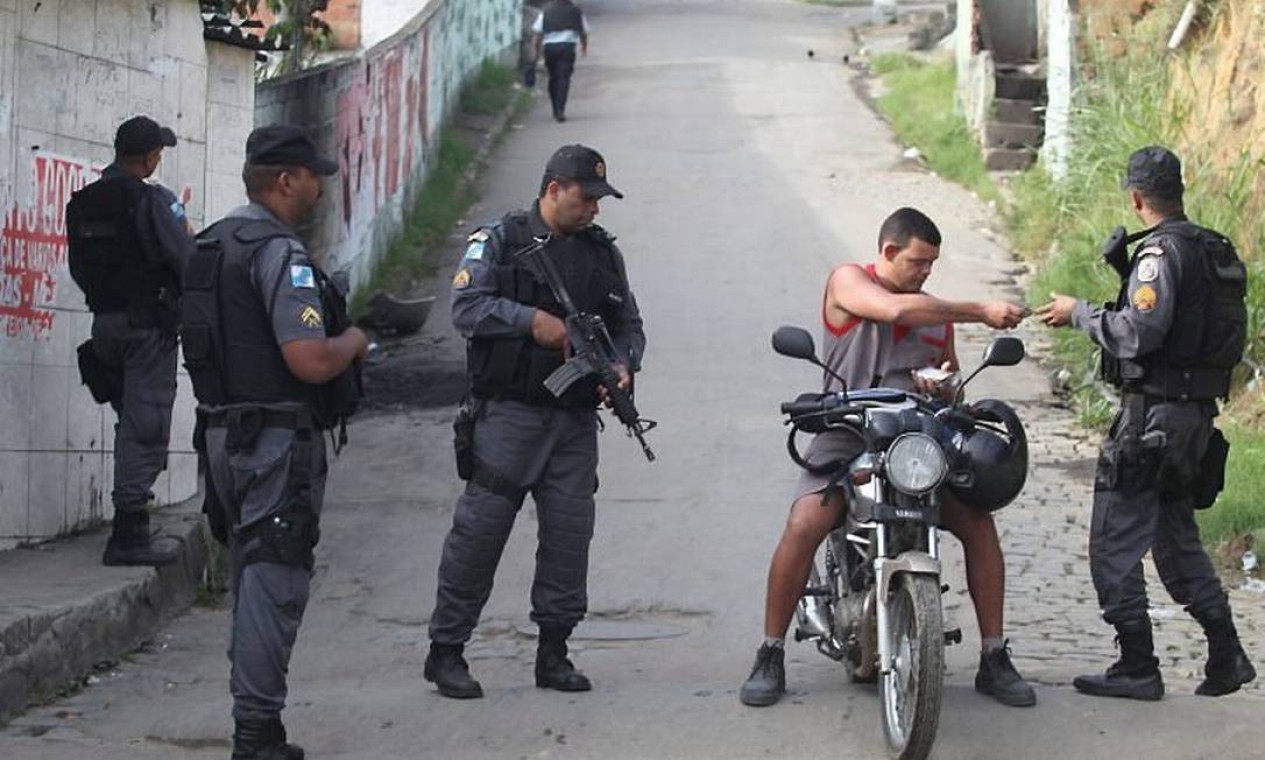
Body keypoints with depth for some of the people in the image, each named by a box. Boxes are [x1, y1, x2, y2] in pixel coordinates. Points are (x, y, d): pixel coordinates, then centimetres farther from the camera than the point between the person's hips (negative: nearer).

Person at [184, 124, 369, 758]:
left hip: (223, 433, 9)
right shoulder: (280, 252, -17)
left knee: (251, 577, 17)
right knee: (275, 583, -6)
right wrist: (352, 343, -4)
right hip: (276, 440, -9)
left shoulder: (211, 244, 12)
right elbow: (310, 361, -25)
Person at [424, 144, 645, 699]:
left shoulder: (603, 252, 16)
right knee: (480, 526, -7)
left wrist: (622, 365, 1)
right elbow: (466, 306, -10)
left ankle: (553, 652, 13)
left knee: (570, 530, 2)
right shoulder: (501, 241, 0)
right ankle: (445, 650, 1)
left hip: (575, 418, 5)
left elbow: (628, 324, 21)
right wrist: (533, 321, -18)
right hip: (509, 411, -5)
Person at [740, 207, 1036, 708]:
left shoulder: (938, 311, 18)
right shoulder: (848, 282, 2)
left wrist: (943, 387, -2)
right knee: (804, 525, -27)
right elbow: (895, 311, -19)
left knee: (978, 520, -15)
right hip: (846, 436, -4)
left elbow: (952, 390, 24)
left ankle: (994, 660, -4)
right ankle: (769, 658, -13)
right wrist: (980, 312, -17)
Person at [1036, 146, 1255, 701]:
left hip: (1154, 414, -9)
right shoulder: (1218, 250, 12)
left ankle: (1137, 667, -2)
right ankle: (1226, 655, 14)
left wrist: (1079, 313, -10)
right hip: (1199, 410, 9)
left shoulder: (1162, 251, -15)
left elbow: (1140, 332, -23)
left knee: (1115, 542, -2)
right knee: (1176, 537, 19)